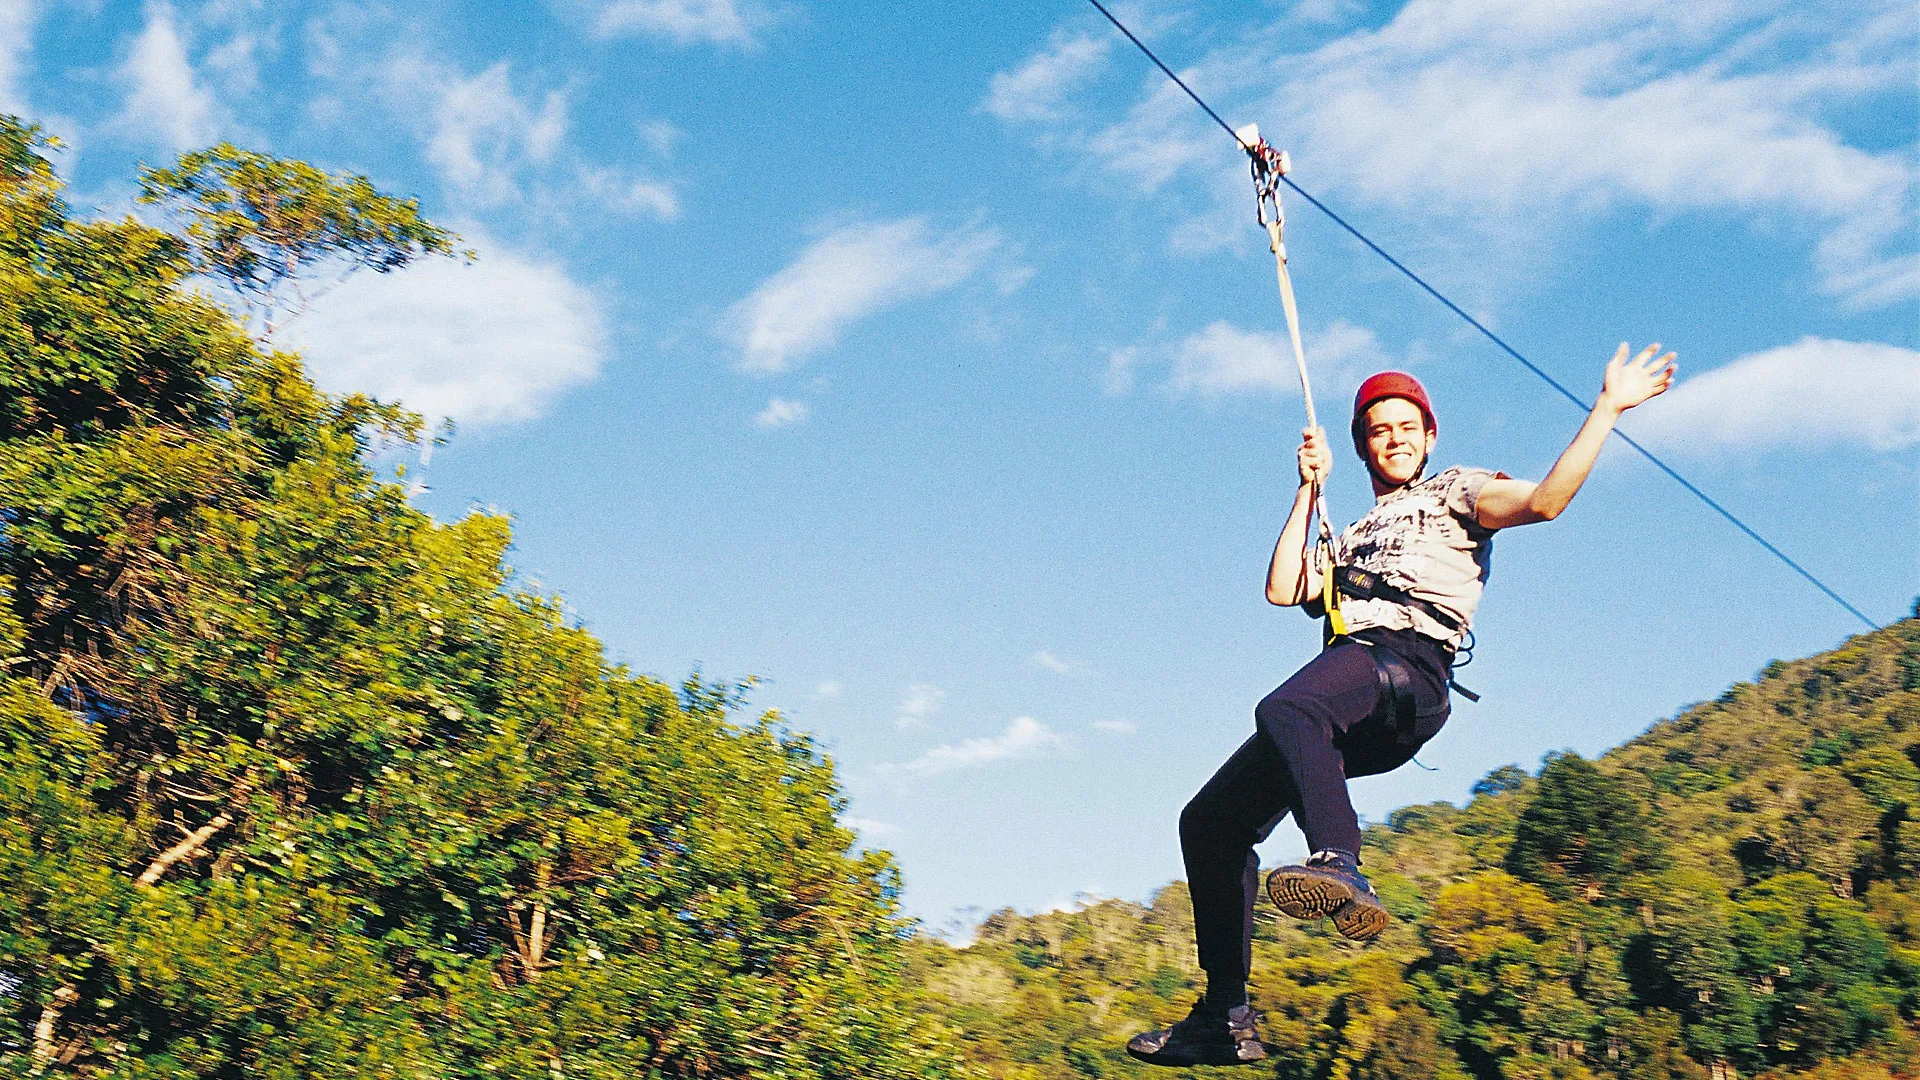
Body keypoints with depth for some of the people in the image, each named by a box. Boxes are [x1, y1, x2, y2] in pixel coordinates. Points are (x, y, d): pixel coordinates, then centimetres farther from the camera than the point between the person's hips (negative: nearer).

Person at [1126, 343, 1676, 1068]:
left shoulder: (1453, 494, 22)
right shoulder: (1352, 538, 38)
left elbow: (1544, 500, 2)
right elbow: (1282, 589, 21)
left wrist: (1608, 408, -2)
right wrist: (1310, 489, 24)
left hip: (1408, 668, -7)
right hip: (1341, 691, 7)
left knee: (1286, 710, -40)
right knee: (1210, 822, -1)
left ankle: (1341, 869, -59)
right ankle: (1225, 1017, -2)